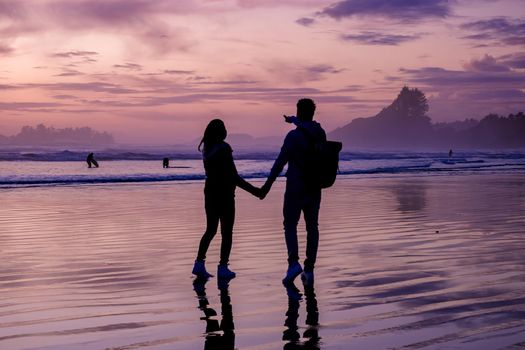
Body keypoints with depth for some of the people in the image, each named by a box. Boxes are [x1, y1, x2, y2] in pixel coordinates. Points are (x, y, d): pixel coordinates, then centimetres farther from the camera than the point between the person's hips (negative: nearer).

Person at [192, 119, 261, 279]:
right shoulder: (223, 148, -18)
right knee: (226, 232, 2)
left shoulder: (207, 149, 5)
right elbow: (233, 177, -20)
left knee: (210, 230, 16)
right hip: (224, 194, -7)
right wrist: (253, 190, -17)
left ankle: (199, 263, 10)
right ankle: (223, 267, 2)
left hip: (210, 192, 7)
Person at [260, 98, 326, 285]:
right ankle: (309, 269, 10)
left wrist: (267, 185, -9)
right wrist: (293, 121, 44)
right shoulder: (321, 134, 3)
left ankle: (294, 262, -13)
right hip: (315, 188, 5)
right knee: (312, 227, 10)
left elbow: (280, 162, -15)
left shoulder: (294, 135, -14)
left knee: (290, 225, 5)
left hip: (296, 188, -5)